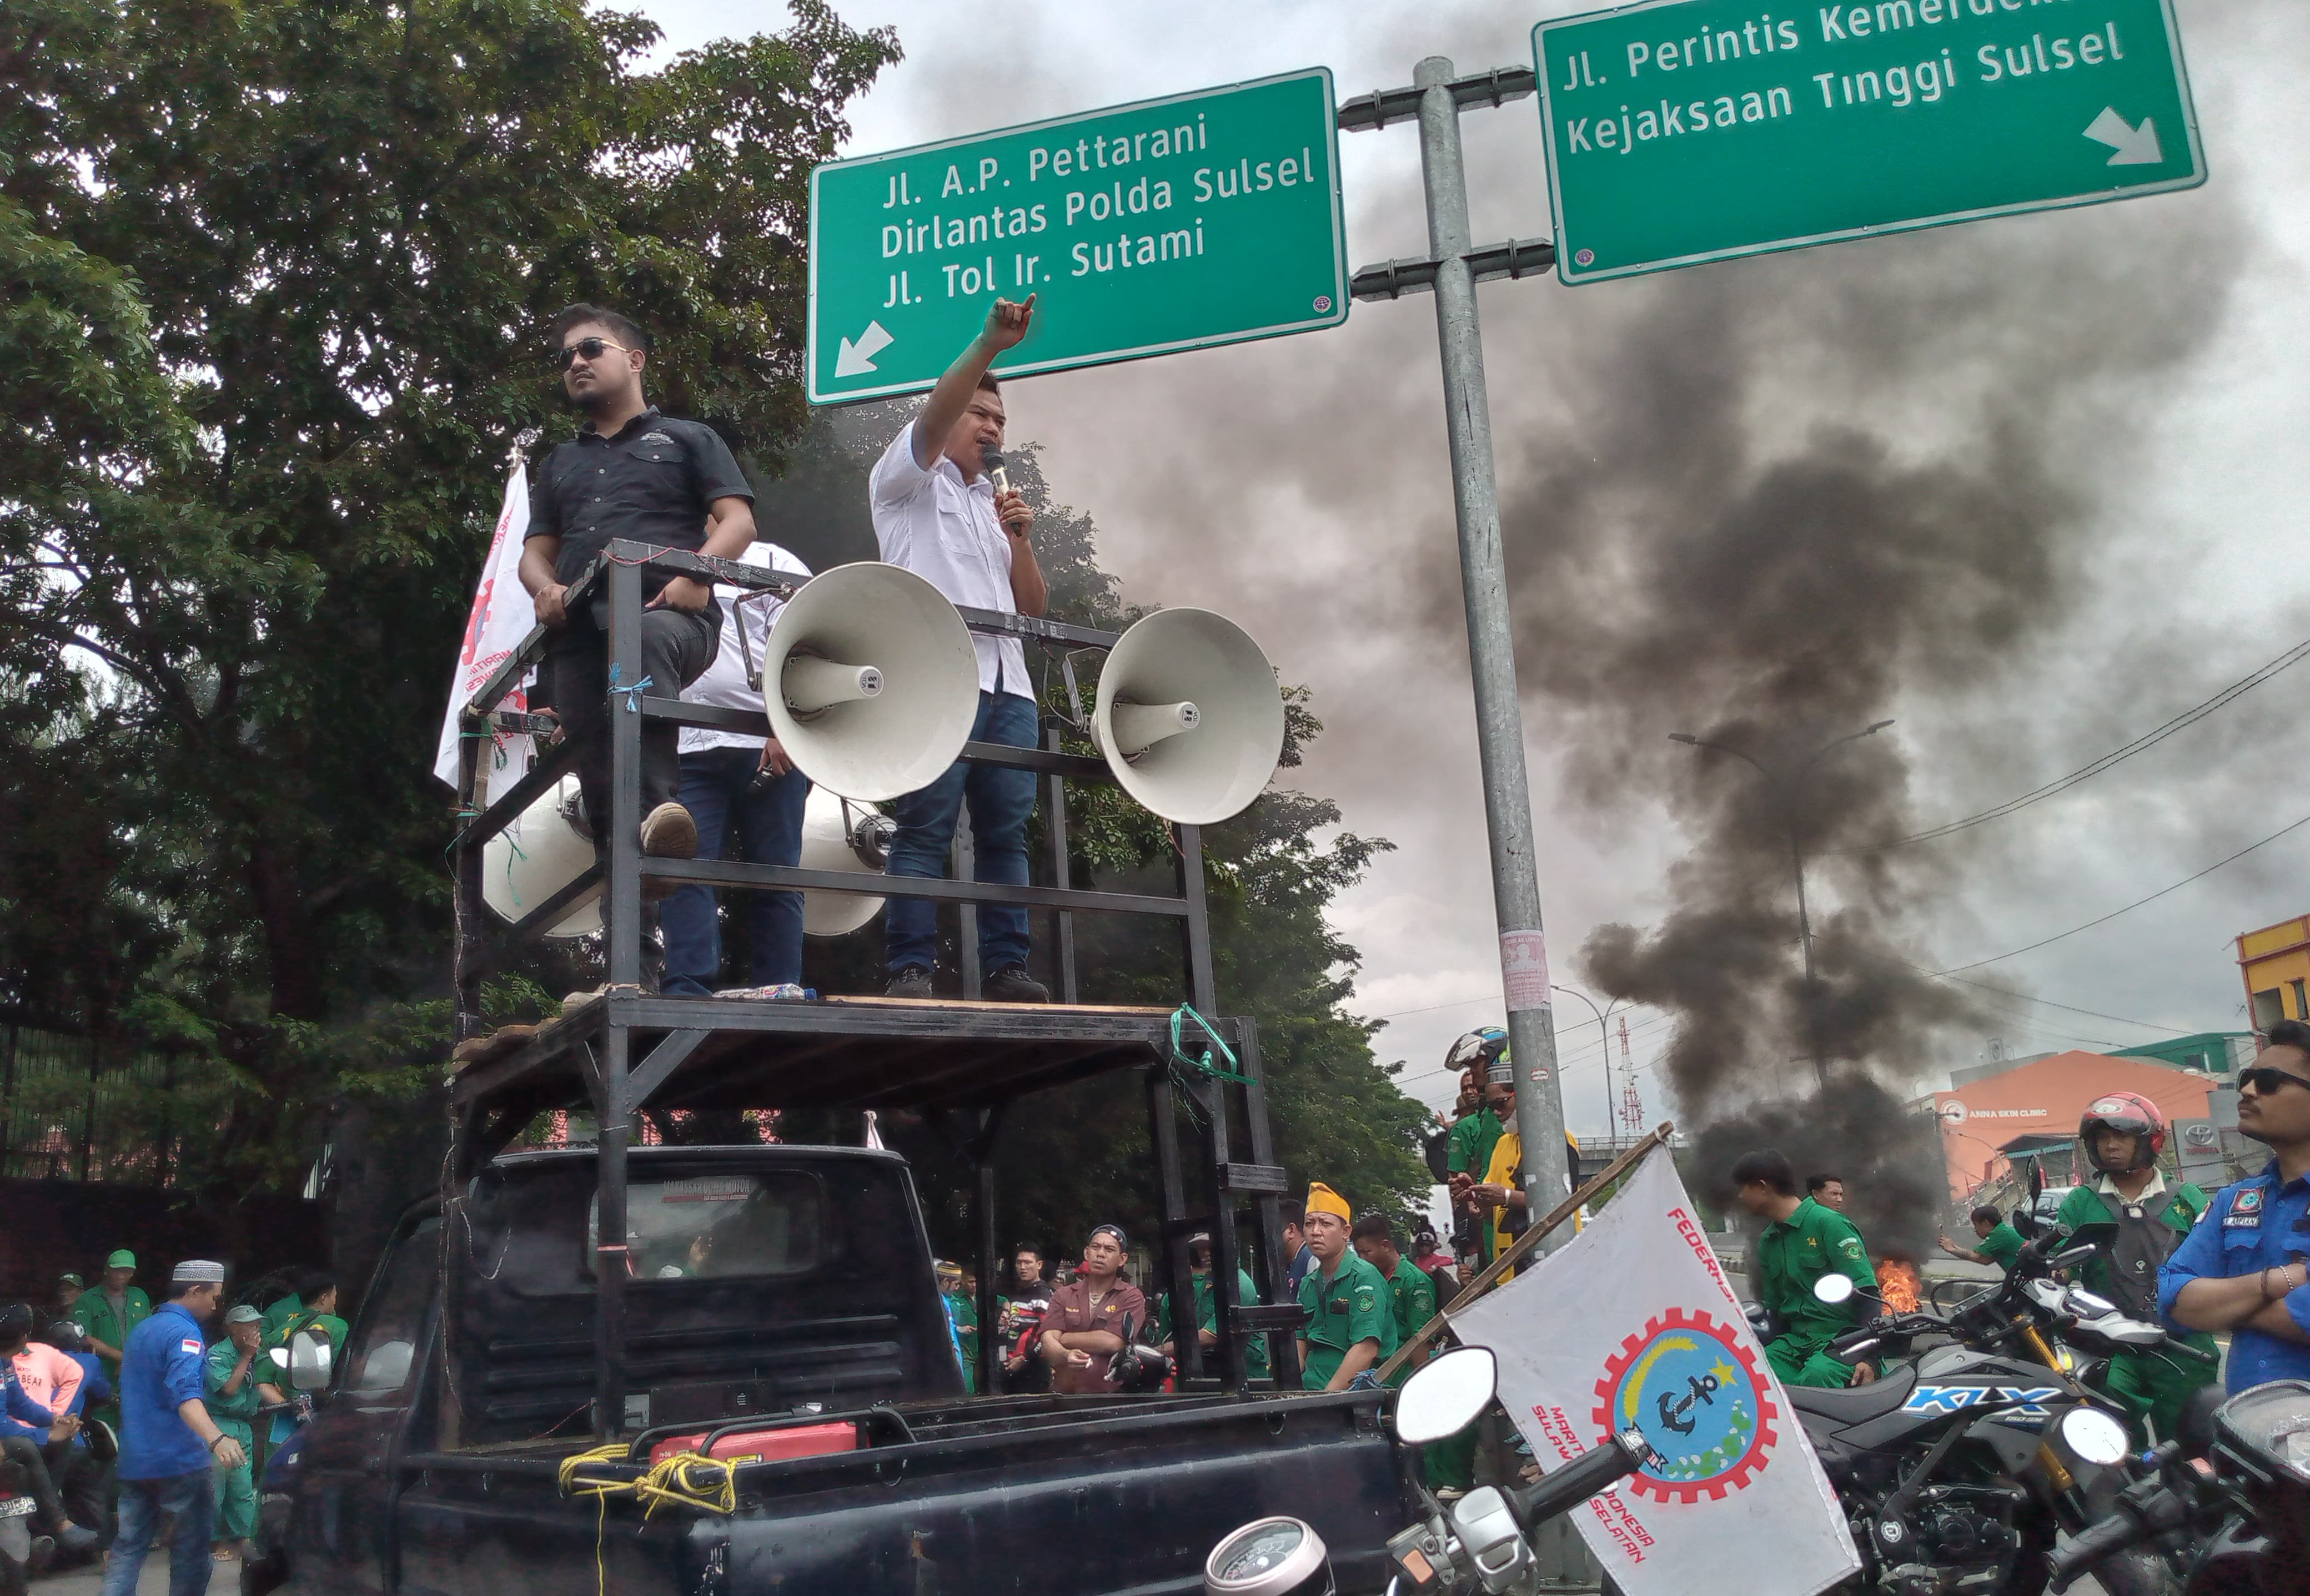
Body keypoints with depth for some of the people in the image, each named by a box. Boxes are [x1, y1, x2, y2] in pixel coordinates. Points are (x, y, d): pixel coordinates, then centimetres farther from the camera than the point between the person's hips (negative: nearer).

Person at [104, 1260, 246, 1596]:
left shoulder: (141, 1330, 14)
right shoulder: (184, 1332, -15)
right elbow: (186, 1395, -32)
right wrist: (217, 1439, -46)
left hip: (134, 1463, 8)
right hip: (179, 1461, -8)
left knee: (128, 1547, 9)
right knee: (191, 1549, 2)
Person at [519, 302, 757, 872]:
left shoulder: (687, 438, 21)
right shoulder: (560, 463, 35)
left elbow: (738, 521, 9)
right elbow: (535, 552, 30)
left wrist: (697, 573, -13)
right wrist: (545, 588, 4)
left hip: (672, 618, -5)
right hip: (578, 631, 5)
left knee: (646, 639, -42)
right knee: (599, 780, -11)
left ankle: (657, 808, -55)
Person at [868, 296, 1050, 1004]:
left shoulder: (996, 506, 30)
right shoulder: (911, 479, 14)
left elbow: (1034, 606, 22)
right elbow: (933, 416, -7)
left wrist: (1019, 538, 7)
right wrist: (988, 345, -19)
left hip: (1008, 684, 6)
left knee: (1007, 831, 0)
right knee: (926, 827, -11)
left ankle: (1005, 967, 1)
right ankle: (910, 969, -12)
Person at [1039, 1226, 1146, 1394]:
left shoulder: (1131, 1298, 5)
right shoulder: (1063, 1296, 15)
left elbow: (1112, 1342, -8)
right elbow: (1048, 1342, 2)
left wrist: (1063, 1339, 2)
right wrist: (1066, 1355, -20)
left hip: (1111, 1394, -1)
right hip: (1064, 1395, 1)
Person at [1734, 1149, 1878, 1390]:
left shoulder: (1829, 1223, -6)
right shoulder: (1767, 1241, 20)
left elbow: (1866, 1292, -11)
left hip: (1843, 1336, -6)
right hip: (1794, 1341, 6)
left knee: (1816, 1375, -39)